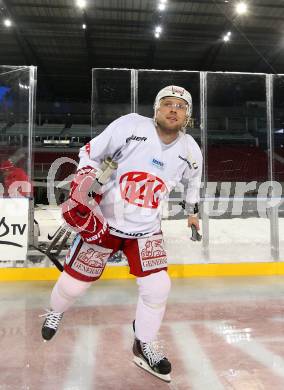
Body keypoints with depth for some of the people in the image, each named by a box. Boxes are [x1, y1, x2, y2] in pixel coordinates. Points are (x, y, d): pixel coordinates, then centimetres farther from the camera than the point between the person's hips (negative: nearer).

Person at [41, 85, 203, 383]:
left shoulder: (190, 151, 0)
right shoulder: (130, 126, -13)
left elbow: (192, 180, 21)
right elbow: (91, 152, -3)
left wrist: (192, 211, 28)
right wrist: (83, 184, -15)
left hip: (146, 230, 3)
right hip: (104, 220, -2)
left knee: (157, 287, -6)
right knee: (75, 281, 7)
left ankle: (144, 346, 22)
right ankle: (55, 312, 45)